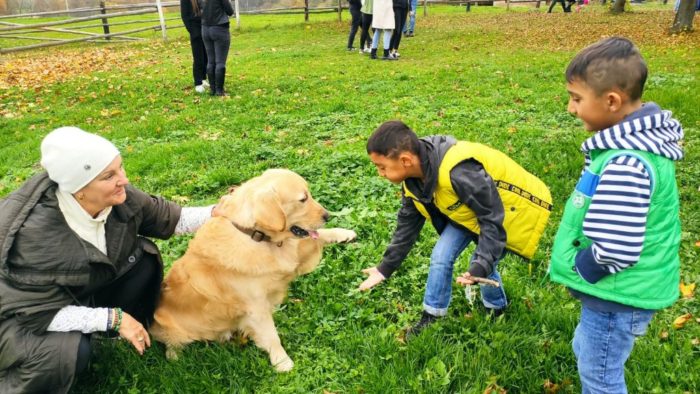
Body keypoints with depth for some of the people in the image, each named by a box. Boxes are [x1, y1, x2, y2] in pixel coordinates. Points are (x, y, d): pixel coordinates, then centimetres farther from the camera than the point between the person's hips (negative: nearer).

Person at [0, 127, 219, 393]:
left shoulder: (118, 196, -23)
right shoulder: (35, 235, -39)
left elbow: (168, 219, -7)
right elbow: (40, 312, -32)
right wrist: (112, 318, -33)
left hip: (82, 289, 6)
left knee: (144, 258, -12)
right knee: (67, 353, -32)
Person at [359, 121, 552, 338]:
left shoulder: (459, 172, -42)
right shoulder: (414, 177, -13)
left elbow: (493, 218, -32)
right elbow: (408, 223, 0)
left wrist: (481, 266, -38)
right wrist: (385, 268, 3)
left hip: (510, 207, -7)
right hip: (469, 209, 7)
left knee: (482, 265, -11)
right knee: (441, 257, -4)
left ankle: (498, 309, 21)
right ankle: (431, 318, 13)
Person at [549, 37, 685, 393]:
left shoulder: (626, 164, -33)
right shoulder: (641, 136, 0)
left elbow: (614, 250, -31)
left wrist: (578, 271, -12)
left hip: (615, 295, -10)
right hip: (618, 289, 10)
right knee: (586, 352, 30)